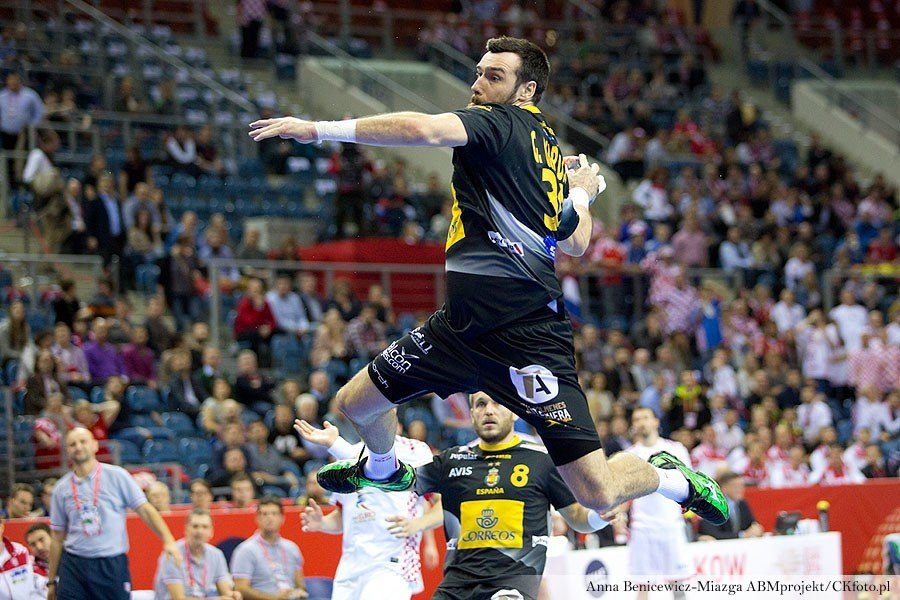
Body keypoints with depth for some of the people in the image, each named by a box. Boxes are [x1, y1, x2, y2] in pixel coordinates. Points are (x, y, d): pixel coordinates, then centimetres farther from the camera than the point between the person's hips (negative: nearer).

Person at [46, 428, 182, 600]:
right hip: (73, 565, 2)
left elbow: (145, 510, -1)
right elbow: (57, 538, 13)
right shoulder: (62, 488, 8)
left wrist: (168, 541, -14)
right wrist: (51, 581, 13)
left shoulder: (117, 476, 1)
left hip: (112, 565, -2)